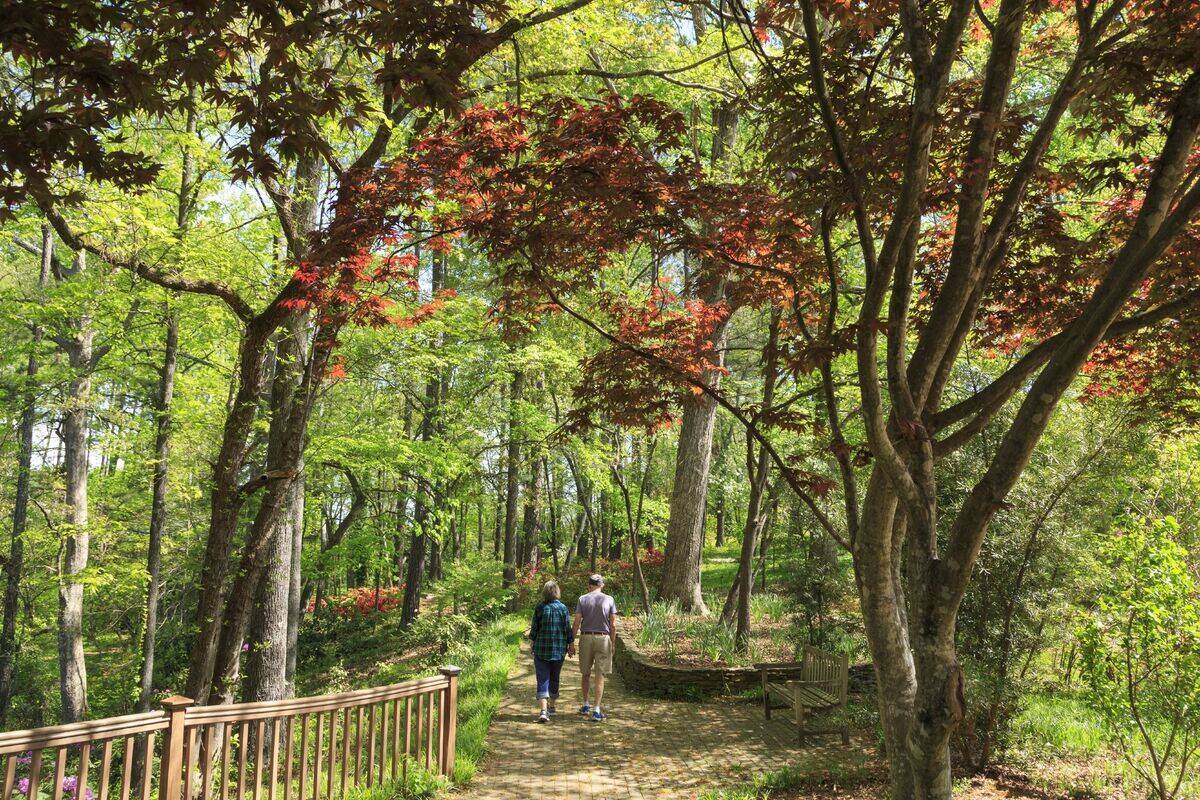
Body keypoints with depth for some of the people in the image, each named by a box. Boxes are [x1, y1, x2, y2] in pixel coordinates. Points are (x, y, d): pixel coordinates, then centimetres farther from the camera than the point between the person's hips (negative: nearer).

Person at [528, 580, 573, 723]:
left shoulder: (540, 608, -6)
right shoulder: (563, 608, -5)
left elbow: (534, 629, -2)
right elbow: (568, 629, -3)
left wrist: (533, 641, 13)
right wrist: (571, 644, 8)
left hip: (541, 648, -1)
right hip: (559, 649, 1)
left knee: (543, 680, -2)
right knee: (554, 677, 18)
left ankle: (544, 711, -16)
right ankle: (551, 706, 32)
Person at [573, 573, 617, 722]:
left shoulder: (583, 599, 0)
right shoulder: (609, 600, 0)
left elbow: (576, 622, -3)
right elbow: (613, 625, -2)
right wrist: (613, 643, 6)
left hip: (586, 637, 1)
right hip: (603, 638, -1)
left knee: (586, 673, 17)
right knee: (599, 676, 1)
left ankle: (586, 706, 26)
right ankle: (596, 711, -1)